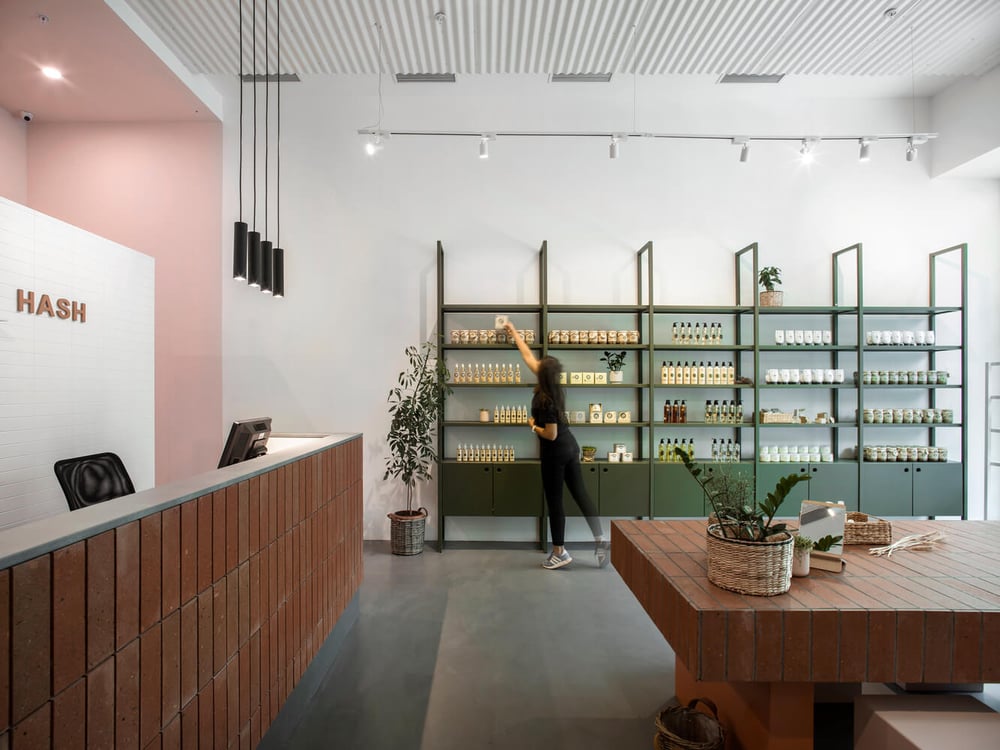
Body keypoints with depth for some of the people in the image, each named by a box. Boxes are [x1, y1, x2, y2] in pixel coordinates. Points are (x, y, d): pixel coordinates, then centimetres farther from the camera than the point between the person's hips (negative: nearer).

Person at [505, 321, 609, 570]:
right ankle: (600, 540, 17)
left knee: (554, 501, 4)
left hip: (555, 452, -9)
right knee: (580, 493, 14)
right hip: (570, 446, 9)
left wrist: (533, 426, -5)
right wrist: (514, 333, 19)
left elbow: (551, 435, -22)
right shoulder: (551, 386, -1)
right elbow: (528, 356, 10)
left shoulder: (546, 401, -25)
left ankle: (559, 553, 15)